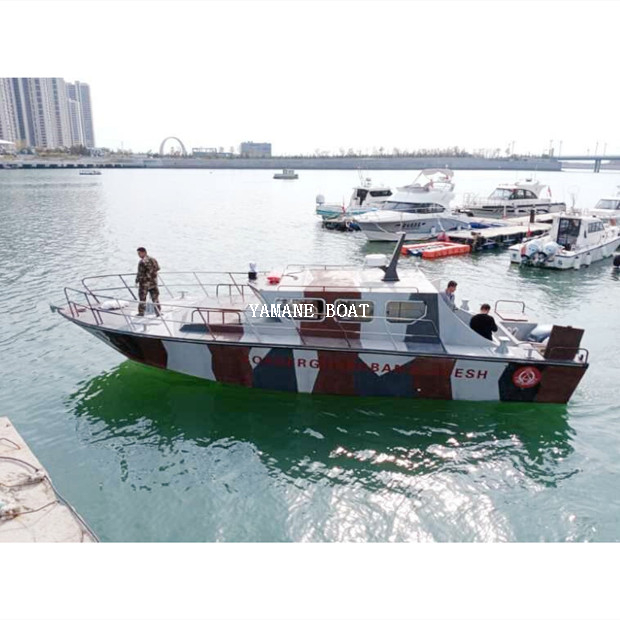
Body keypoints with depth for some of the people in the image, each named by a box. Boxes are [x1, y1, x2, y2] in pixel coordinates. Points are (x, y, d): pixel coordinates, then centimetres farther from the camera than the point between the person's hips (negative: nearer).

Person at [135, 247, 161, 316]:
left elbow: (140, 273, -16)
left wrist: (137, 280, -4)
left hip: (145, 282, -7)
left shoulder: (142, 262, -16)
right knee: (155, 297, 12)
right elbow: (157, 268, 15)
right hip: (154, 282, 7)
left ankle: (141, 312, 9)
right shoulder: (153, 259, 8)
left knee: (142, 297, 4)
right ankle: (158, 311, 14)